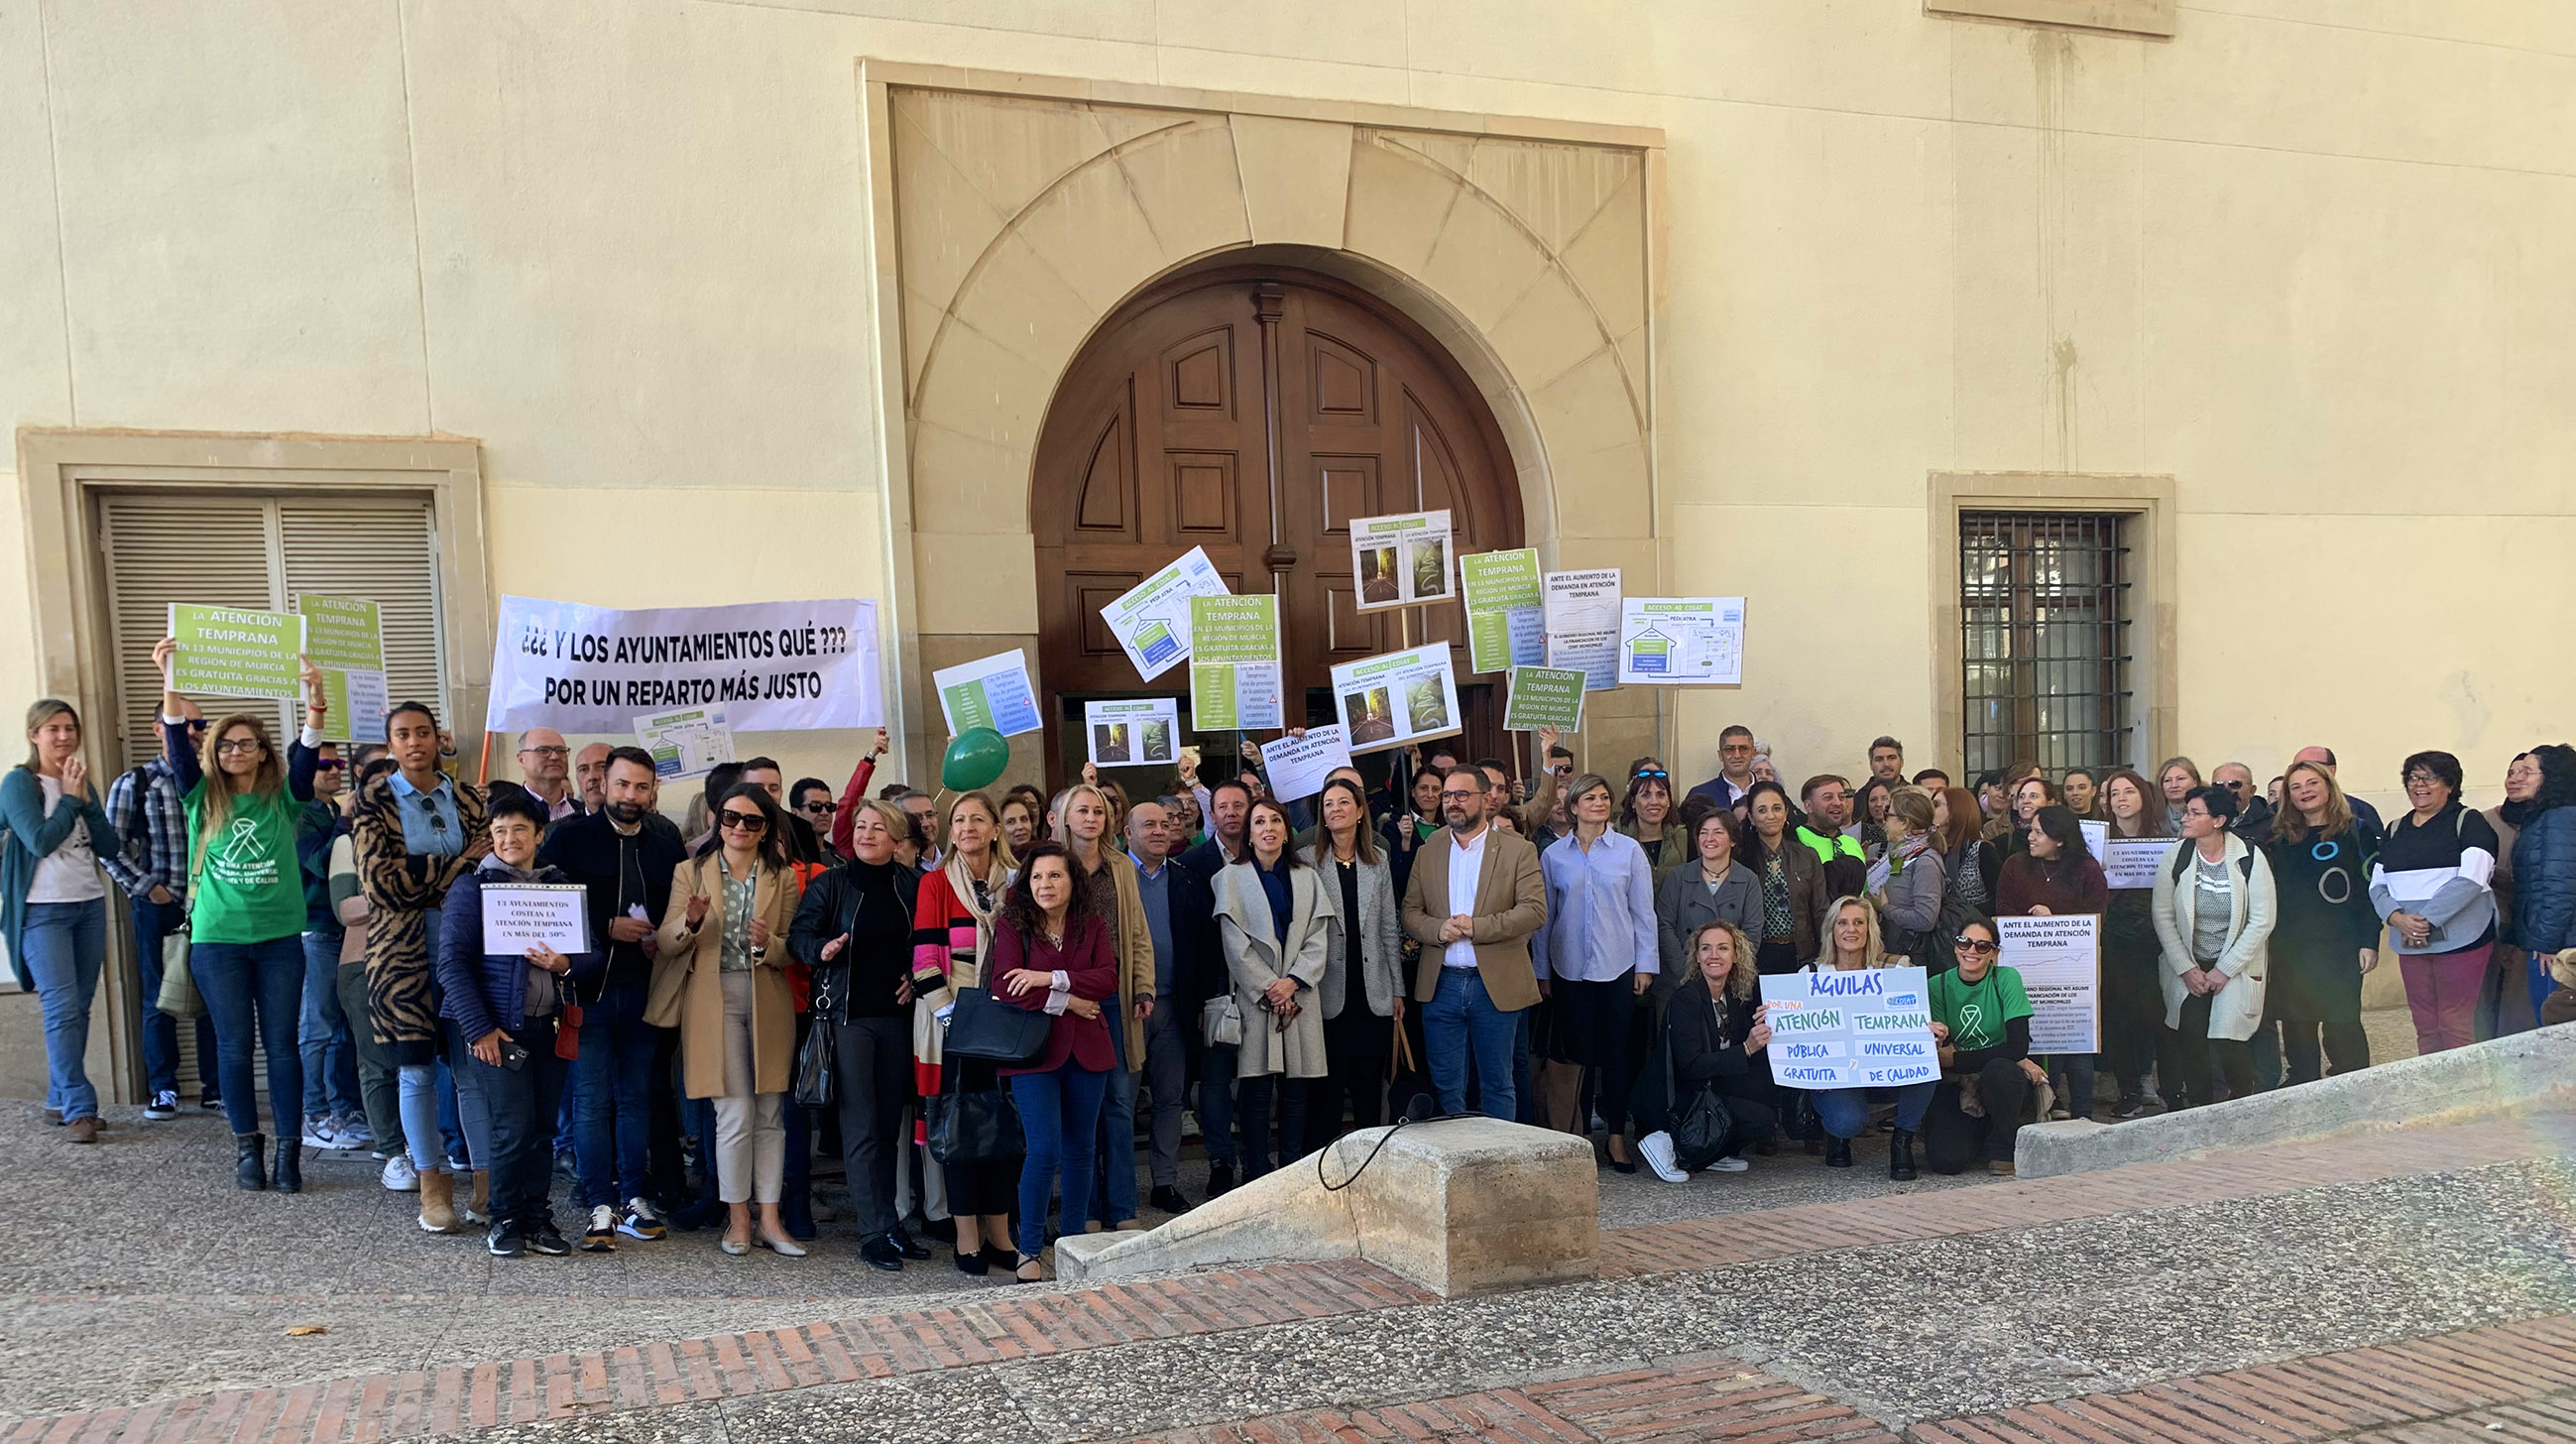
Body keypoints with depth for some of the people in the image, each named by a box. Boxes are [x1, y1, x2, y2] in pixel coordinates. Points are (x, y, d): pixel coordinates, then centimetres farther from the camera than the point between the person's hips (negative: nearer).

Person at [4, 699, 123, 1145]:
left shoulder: (81, 783, 13)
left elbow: (110, 846, 5)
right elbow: (40, 840, -16)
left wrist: (86, 798, -4)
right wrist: (70, 798, -8)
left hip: (89, 906, 6)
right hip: (43, 910, -6)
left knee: (78, 1008, 6)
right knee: (62, 1008, -11)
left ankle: (60, 1102, 16)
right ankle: (78, 1108, -10)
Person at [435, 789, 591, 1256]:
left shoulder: (561, 886, 10)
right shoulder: (472, 887, 0)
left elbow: (593, 953, 8)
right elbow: (453, 961, -6)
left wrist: (565, 964, -15)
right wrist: (479, 1028, -12)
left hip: (548, 1025, 4)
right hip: (497, 1027, -4)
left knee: (543, 1128, 6)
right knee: (513, 1128, -5)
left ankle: (537, 1218, 18)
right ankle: (505, 1221, 11)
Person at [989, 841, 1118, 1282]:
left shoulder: (1091, 927, 9)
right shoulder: (1013, 925, -1)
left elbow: (1108, 979, -6)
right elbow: (1004, 988, -14)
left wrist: (1052, 978, -17)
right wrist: (1068, 1003, -14)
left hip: (1085, 1050, 4)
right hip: (1035, 1050, -4)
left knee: (1079, 1149, 9)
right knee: (1044, 1150, -10)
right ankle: (1029, 1251, 3)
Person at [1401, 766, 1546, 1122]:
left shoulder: (1518, 850, 0)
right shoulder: (1428, 853, 11)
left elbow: (1535, 910, -9)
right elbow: (1410, 912, 9)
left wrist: (1475, 927, -17)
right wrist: (1437, 929, -13)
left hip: (1496, 985, -3)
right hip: (1441, 984, 3)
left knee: (1498, 1086, 7)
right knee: (1446, 1088, 7)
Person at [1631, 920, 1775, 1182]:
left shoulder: (1739, 994, 5)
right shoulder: (1685, 999, -17)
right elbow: (1691, 1065, -24)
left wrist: (1768, 1021, -14)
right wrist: (1746, 1049, -31)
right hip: (1674, 1102, -7)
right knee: (1762, 1118, -22)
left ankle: (1715, 1155, 1)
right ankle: (1672, 1146, -11)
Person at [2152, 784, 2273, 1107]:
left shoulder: (2249, 859, -10)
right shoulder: (2177, 857, -5)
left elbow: (2262, 922, -8)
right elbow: (2163, 918, -2)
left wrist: (2224, 970, -9)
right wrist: (2187, 969, -7)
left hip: (2236, 968, -2)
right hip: (2188, 968, 2)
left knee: (2226, 1042, -11)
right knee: (2190, 1039, -7)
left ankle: (2243, 1104, 16)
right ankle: (2196, 1110, 13)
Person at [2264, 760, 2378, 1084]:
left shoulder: (2355, 832, 1)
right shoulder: (2278, 837, 11)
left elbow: (2371, 888, -3)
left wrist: (2369, 942, -8)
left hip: (2338, 947, -4)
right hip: (2288, 948, 4)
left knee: (2342, 1025, -4)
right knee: (2296, 1027, 7)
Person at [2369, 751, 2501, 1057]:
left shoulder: (2468, 822, 0)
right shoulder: (2396, 831, 17)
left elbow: (2471, 878, -12)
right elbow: (2377, 885, 12)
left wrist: (2427, 919, -17)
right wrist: (2397, 918, -8)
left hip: (2459, 938, -5)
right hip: (2410, 943, 5)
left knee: (2456, 1027, -6)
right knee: (2425, 1029, 7)